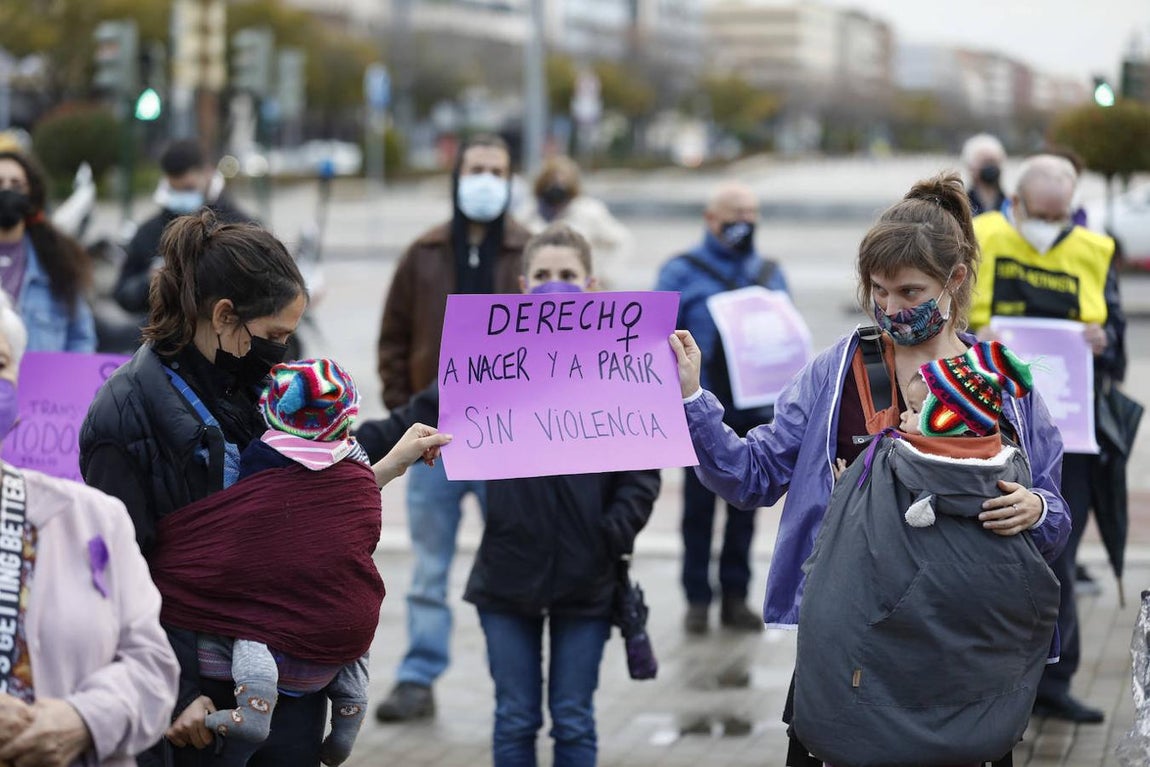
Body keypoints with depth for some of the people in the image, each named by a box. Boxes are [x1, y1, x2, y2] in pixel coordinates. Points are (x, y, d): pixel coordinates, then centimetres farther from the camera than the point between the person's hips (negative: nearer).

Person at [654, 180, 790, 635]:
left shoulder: (770, 274, 13)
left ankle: (736, 596, 18)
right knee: (699, 505, 3)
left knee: (745, 504, 9)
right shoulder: (682, 272, 0)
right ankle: (697, 598, 11)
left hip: (754, 412, 4)